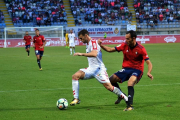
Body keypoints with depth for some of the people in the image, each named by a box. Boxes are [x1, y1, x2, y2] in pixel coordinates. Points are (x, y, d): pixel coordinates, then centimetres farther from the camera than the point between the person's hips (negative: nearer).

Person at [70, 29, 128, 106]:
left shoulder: (93, 42, -13)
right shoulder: (88, 44, 15)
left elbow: (94, 54, -32)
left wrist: (82, 54, -38)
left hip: (98, 69, -8)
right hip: (91, 69, 8)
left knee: (109, 87, -11)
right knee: (75, 76, -12)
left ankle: (126, 98, 9)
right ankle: (76, 99, -11)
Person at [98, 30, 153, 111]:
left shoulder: (141, 49, -15)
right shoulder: (124, 46, -2)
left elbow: (149, 63, -16)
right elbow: (110, 50, 5)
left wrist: (149, 73, -34)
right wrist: (101, 45, -10)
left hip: (137, 70, -6)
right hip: (126, 69, 6)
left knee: (130, 82, -35)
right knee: (111, 80, -6)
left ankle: (130, 105, -32)